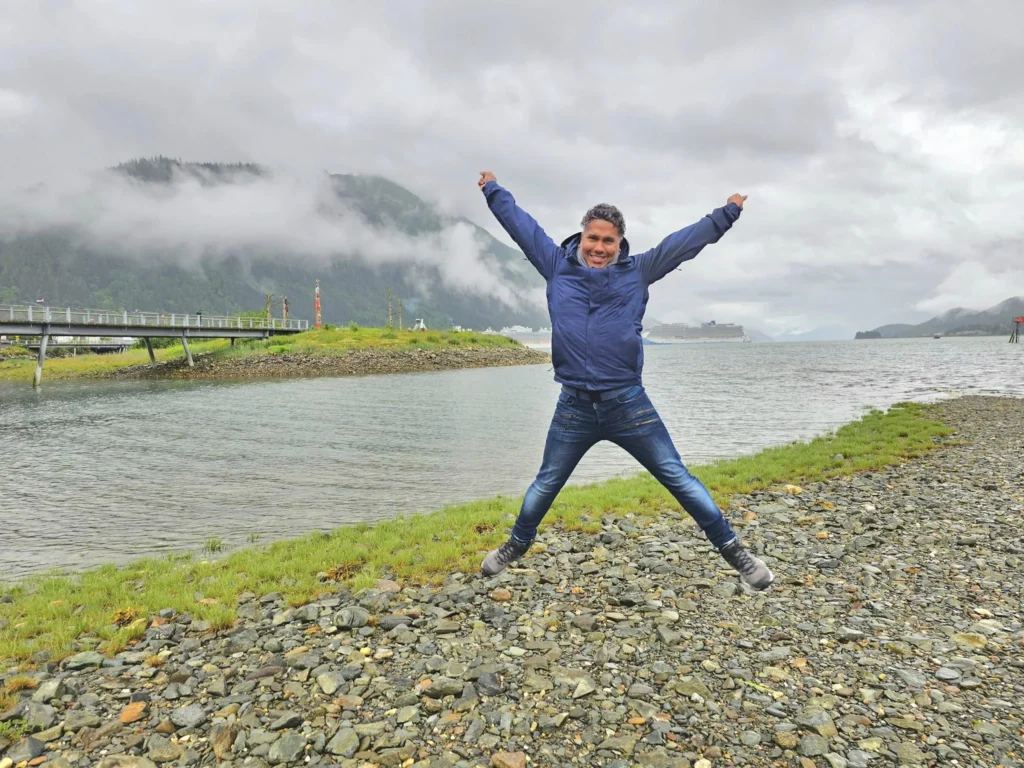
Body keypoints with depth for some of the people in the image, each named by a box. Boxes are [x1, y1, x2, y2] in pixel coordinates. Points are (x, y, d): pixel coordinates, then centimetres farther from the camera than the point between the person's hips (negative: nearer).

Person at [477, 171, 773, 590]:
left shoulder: (637, 271, 4)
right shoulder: (557, 266, 6)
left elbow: (686, 240, 10)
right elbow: (520, 223, 17)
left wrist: (727, 213, 12)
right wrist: (493, 190, 27)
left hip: (628, 402, -1)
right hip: (574, 406, 1)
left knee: (679, 479, 6)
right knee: (545, 484, 17)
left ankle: (733, 550, 20)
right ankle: (516, 545, 41)